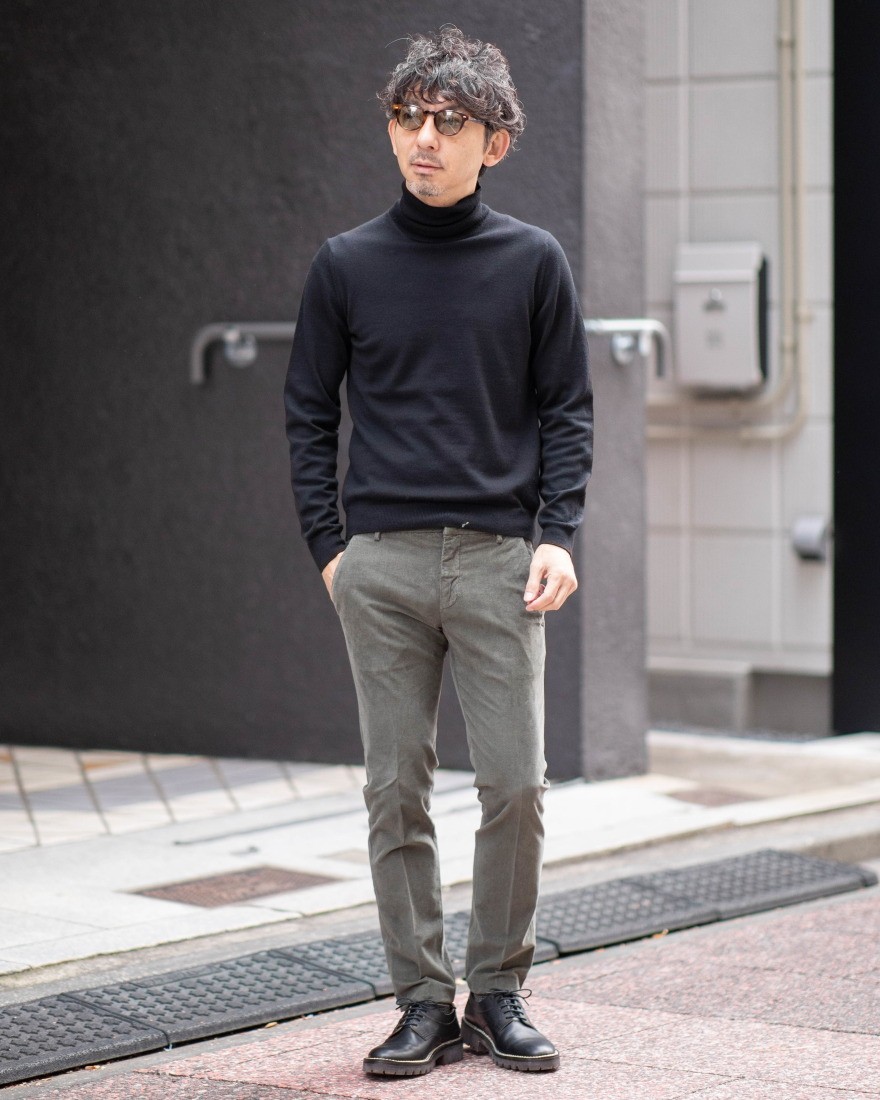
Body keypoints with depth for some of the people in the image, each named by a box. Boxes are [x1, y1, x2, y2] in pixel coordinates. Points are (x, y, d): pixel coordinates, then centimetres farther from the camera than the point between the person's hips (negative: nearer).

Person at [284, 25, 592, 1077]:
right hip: (380, 562, 1)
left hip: (500, 558, -1)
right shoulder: (346, 265, 7)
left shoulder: (532, 261, 6)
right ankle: (423, 1000, 11)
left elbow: (567, 409, 8)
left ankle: (500, 991, 12)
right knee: (396, 791, 2)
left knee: (515, 785, -3)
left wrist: (557, 536, -4)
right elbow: (308, 414, 10)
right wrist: (329, 546, 1)